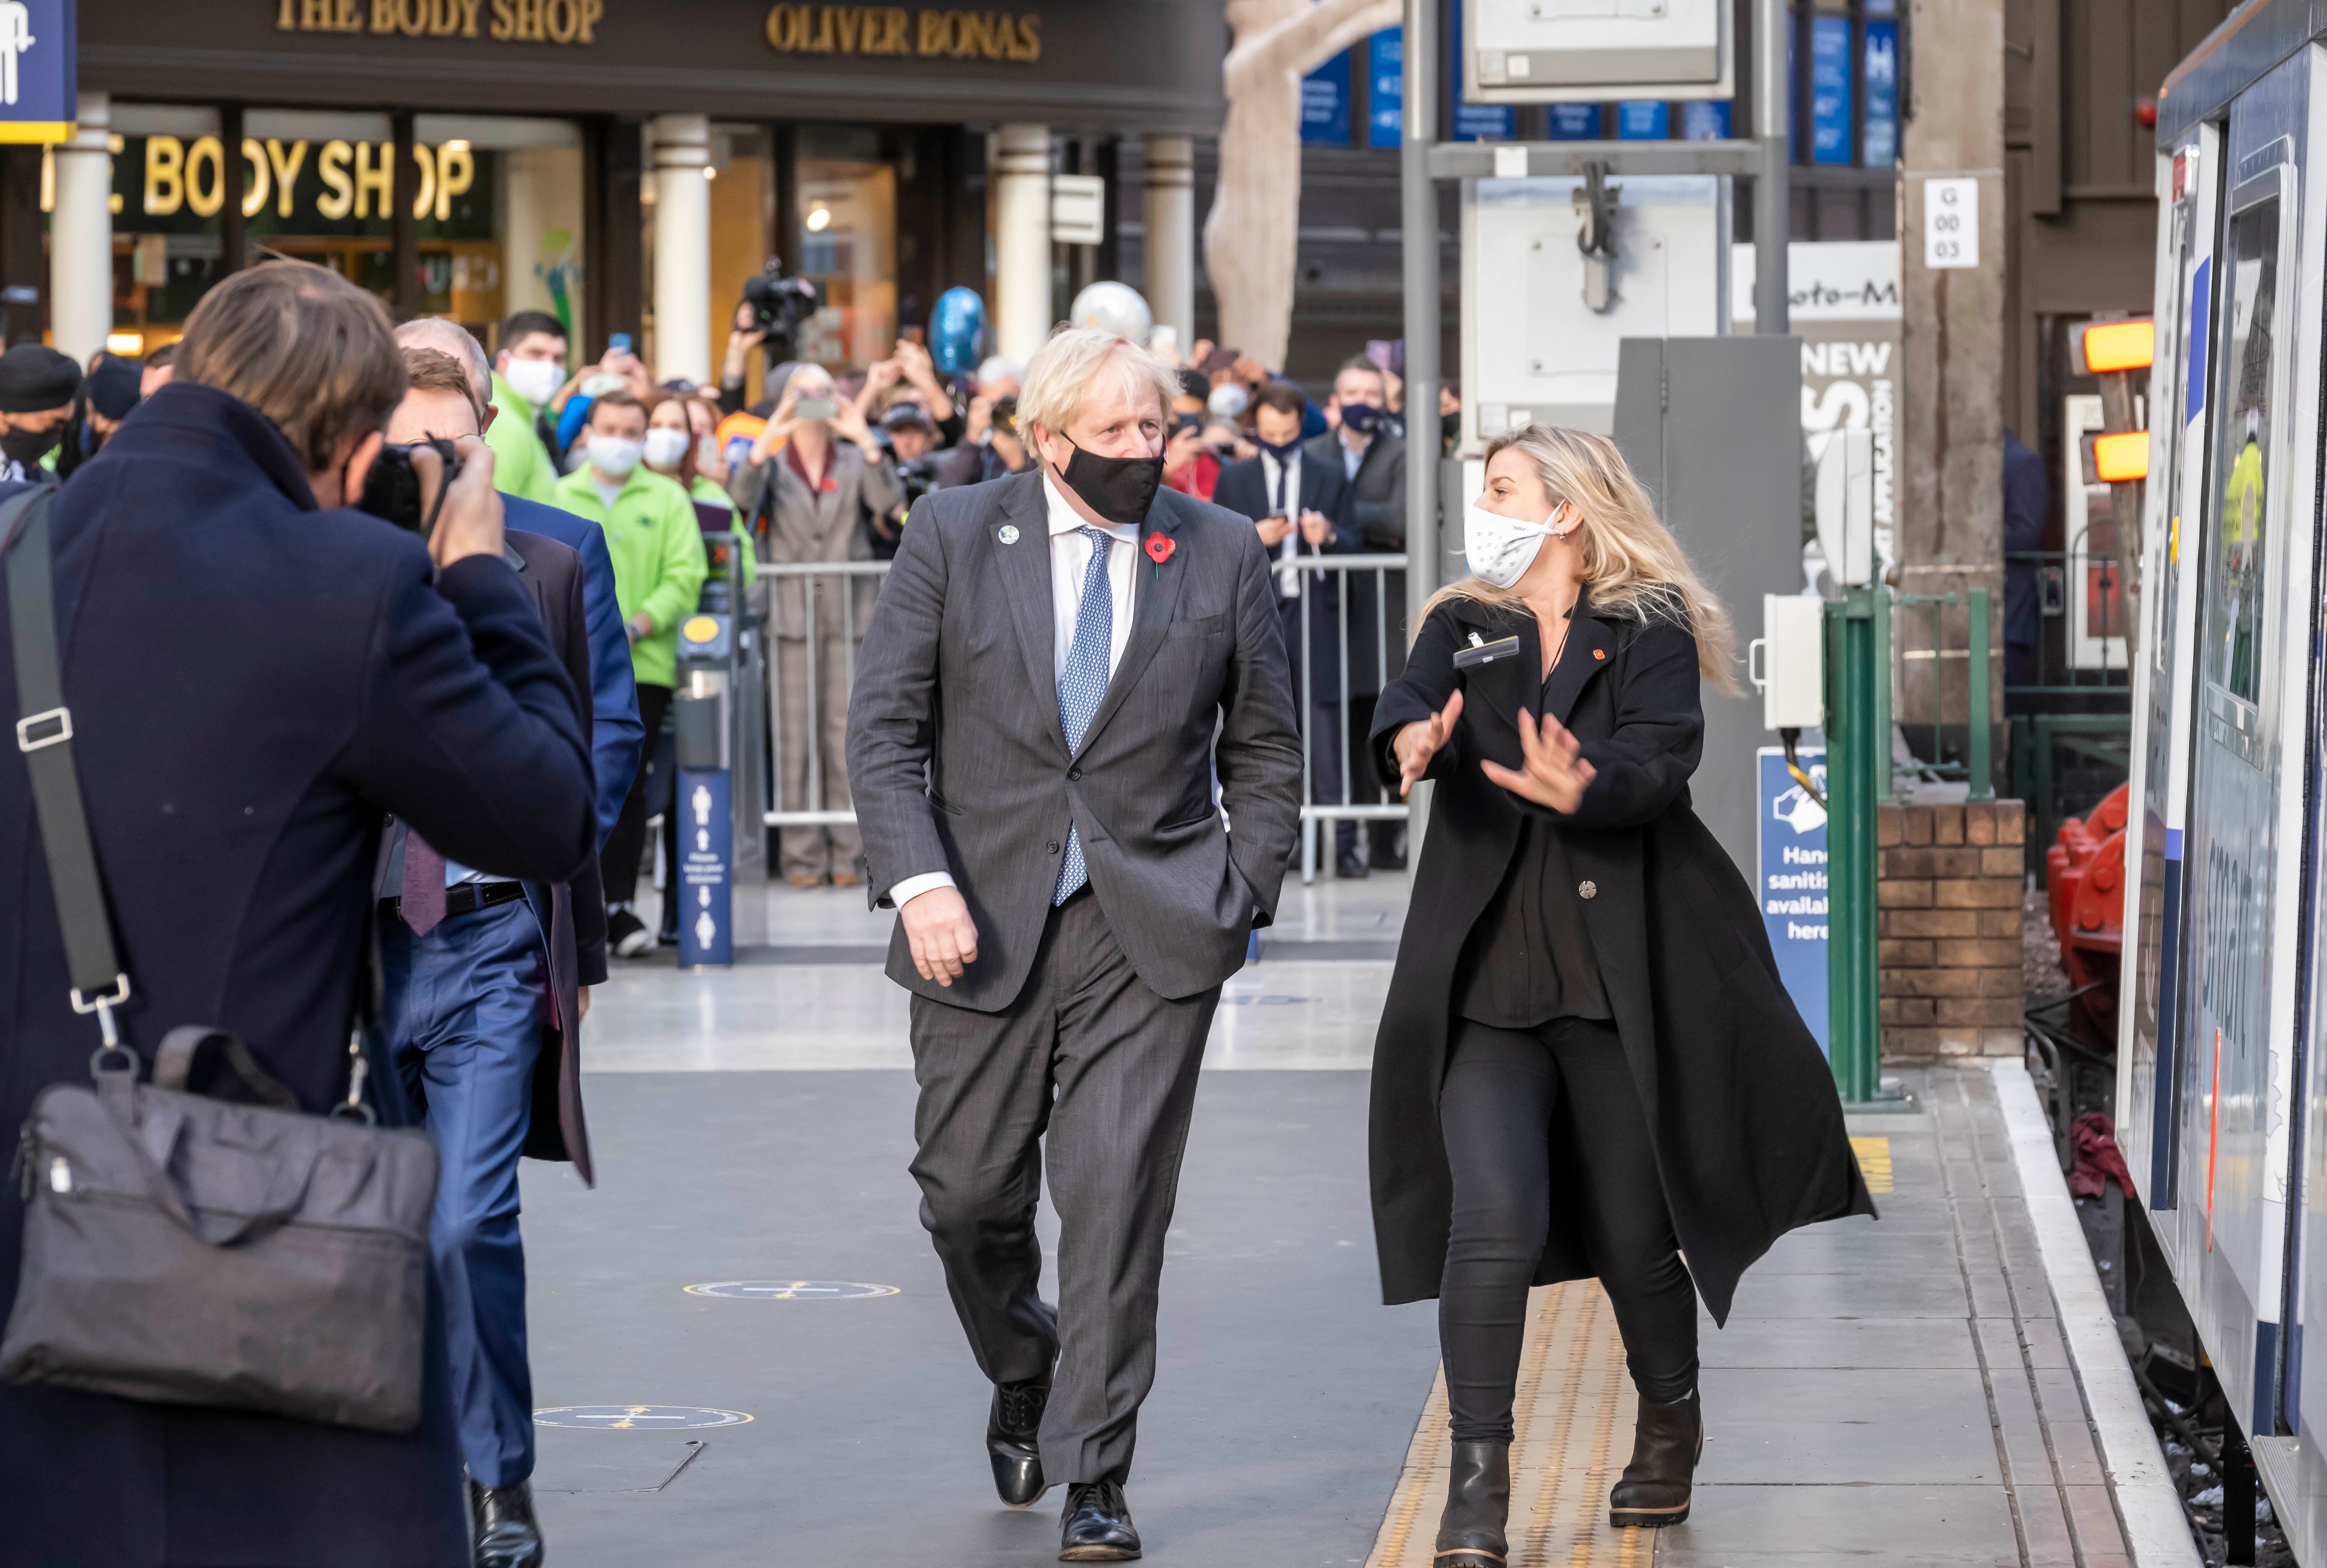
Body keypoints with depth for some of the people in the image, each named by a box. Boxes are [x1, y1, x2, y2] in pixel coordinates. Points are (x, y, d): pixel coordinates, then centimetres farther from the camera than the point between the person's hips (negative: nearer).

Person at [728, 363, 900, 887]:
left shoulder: (854, 463, 12)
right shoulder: (773, 464, 10)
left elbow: (887, 500, -7)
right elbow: (742, 500, -10)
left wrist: (866, 442, -19)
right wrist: (764, 443, -22)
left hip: (849, 616, 1)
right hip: (792, 616, -1)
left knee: (846, 731, -1)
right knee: (794, 733, -4)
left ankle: (848, 853, 3)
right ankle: (803, 853, 0)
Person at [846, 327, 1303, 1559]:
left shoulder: (1222, 553, 4)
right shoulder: (953, 536, 1)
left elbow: (1265, 748, 12)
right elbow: (884, 726, 0)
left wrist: (1243, 899, 2)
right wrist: (919, 881, -12)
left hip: (1151, 926, -1)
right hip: (983, 920, 1)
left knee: (1117, 1192, -7)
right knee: (969, 1193, 6)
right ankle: (1024, 1378, 36)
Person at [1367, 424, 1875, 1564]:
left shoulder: (1650, 632, 1)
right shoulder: (1465, 627, 11)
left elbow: (1662, 756, -17)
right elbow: (1413, 698, -11)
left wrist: (1582, 789, -39)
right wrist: (1412, 741, -36)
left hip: (1625, 984, -1)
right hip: (1490, 986, 2)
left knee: (1636, 1235, 7)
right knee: (1494, 1222, -16)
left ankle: (1671, 1427, 35)